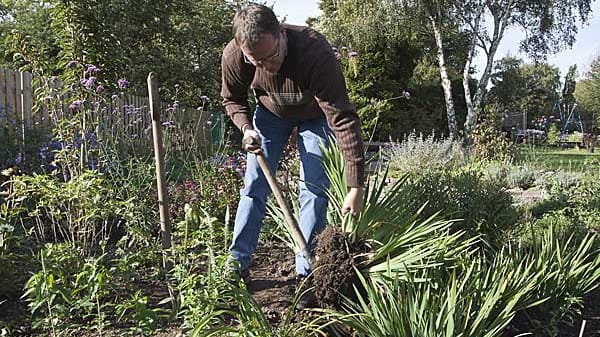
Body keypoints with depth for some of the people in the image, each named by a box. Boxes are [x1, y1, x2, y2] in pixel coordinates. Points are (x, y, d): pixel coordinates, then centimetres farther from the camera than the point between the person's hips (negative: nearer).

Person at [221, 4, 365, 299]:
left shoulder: (316, 51, -43)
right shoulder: (233, 56, -31)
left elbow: (344, 119, -43)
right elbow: (233, 99, -6)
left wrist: (355, 187, -45)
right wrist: (246, 128, -28)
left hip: (315, 115, -2)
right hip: (270, 113, 3)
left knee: (314, 188, -8)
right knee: (254, 186, 0)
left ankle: (305, 273, 2)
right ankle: (237, 265, 11)